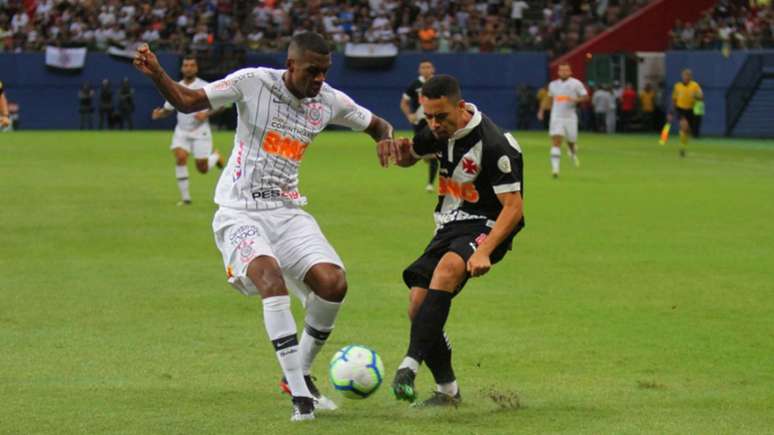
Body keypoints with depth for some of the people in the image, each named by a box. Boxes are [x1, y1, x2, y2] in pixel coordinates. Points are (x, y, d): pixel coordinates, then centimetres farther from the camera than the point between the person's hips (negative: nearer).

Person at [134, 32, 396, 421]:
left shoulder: (330, 101, 2)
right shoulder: (253, 82, -10)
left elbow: (378, 125, 18)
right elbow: (187, 102, -7)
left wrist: (386, 139, -7)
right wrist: (156, 74, -25)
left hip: (288, 212, 5)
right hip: (240, 212, -5)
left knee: (333, 284, -16)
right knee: (272, 280, -31)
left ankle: (300, 374, 9)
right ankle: (299, 393, -27)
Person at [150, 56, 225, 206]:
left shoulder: (204, 87, -8)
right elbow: (168, 109, 13)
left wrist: (206, 114, -21)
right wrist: (159, 113, -10)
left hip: (200, 131, -3)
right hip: (182, 131, 3)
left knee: (202, 169, -1)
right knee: (180, 158, -20)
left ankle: (215, 156, 36)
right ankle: (185, 197, -12)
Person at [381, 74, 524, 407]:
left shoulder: (494, 145, -21)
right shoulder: (438, 132, 1)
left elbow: (514, 208, -22)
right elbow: (408, 157, 23)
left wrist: (483, 251, -34)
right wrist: (399, 150, -4)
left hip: (486, 227, -8)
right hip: (449, 226, 8)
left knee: (448, 267, -37)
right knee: (418, 305, -5)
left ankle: (410, 365, -42)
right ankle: (447, 390, 12)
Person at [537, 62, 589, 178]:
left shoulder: (576, 83, -1)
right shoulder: (553, 84, 10)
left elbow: (585, 97, -3)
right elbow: (549, 98, 25)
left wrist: (576, 100, -21)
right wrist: (541, 111, 19)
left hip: (570, 117, -1)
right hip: (556, 117, 1)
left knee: (571, 142, 9)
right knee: (556, 141, -14)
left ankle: (573, 153, 47)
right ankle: (555, 168, -20)